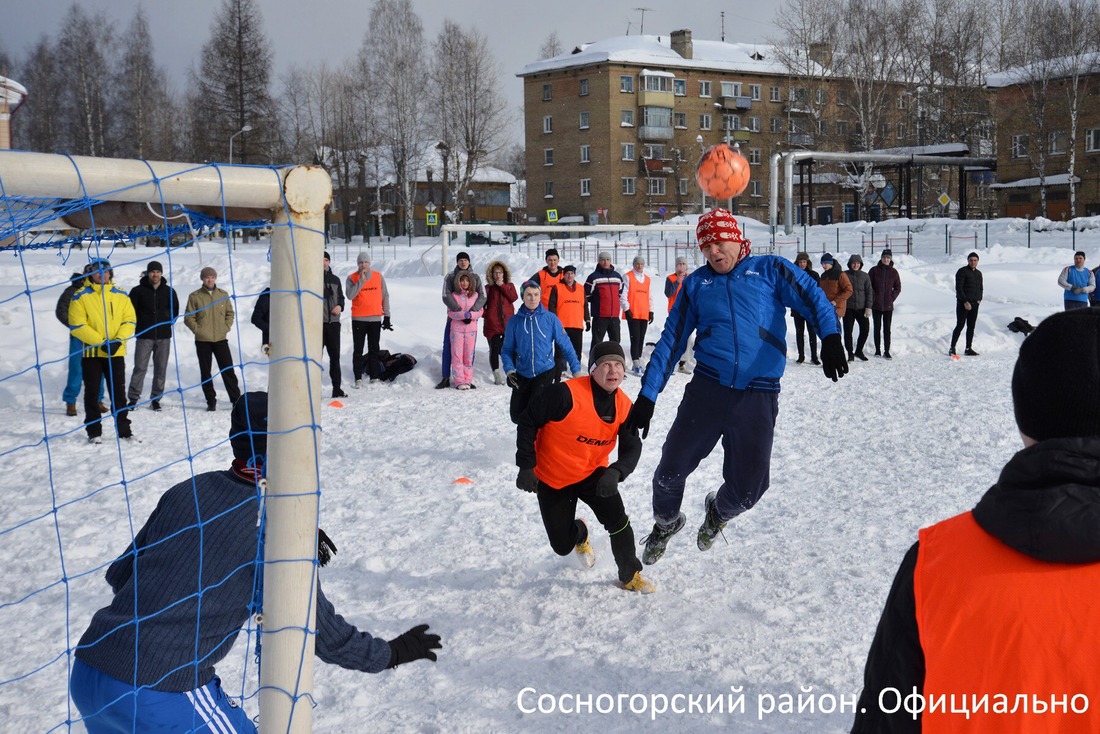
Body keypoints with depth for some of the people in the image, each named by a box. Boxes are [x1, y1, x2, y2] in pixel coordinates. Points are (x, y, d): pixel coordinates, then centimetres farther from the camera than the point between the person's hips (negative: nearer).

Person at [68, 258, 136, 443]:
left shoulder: (121, 295, 6)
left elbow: (130, 320, 4)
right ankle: (94, 432, 13)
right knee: (91, 393, 5)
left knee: (118, 393, 8)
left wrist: (118, 340, -13)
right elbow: (77, 325, -10)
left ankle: (124, 429, 15)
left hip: (116, 353, 2)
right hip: (91, 352, -2)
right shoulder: (81, 296, -3)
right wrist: (101, 342, -16)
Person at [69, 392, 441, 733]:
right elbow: (324, 634, -2)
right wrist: (392, 653, 13)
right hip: (164, 698, -7)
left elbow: (119, 574, 13)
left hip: (84, 676, 7)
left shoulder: (184, 492, 5)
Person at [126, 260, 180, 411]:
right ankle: (133, 398, 3)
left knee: (161, 369, 4)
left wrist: (169, 322, 6)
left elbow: (175, 310, 17)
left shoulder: (169, 291, 8)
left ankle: (156, 398, 13)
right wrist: (137, 325, 0)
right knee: (140, 367, -5)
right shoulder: (138, 291, 0)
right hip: (144, 336, -2)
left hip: (164, 336, 2)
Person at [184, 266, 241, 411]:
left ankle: (236, 399, 6)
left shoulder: (223, 295, 6)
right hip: (202, 341, -1)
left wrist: (226, 327, 1)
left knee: (228, 370, 1)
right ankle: (211, 401, 12)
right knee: (205, 372, 4)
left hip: (221, 339, 1)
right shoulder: (195, 297, -1)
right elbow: (188, 318, 2)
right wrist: (197, 330, -8)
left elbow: (230, 313, 14)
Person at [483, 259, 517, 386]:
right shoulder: (488, 288, 7)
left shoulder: (509, 285, 12)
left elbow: (513, 297, -5)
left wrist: (502, 286, -7)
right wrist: (485, 313, -8)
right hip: (492, 323, -1)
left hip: (507, 322, 1)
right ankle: (497, 374, 3)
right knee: (495, 349, -4)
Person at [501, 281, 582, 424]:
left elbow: (566, 345, -2)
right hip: (522, 375, 3)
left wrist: (576, 369, -5)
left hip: (545, 372, -3)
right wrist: (509, 370, -13)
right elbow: (507, 350, 3)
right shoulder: (514, 321, -3)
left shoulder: (550, 318, -6)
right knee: (517, 416, 7)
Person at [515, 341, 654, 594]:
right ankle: (579, 533, 44)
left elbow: (632, 447, -8)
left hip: (593, 473, 3)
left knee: (617, 519, -20)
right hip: (552, 478, -3)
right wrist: (526, 466, -18)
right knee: (562, 545, 5)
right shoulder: (566, 393, -28)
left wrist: (616, 472, -29)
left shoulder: (624, 406, -11)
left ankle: (631, 575, 4)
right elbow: (527, 422, -19)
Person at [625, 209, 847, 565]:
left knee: (748, 487, 1)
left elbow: (812, 297, -6)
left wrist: (830, 336, -27)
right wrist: (647, 396, 4)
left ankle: (720, 512, 38)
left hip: (758, 396, -2)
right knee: (672, 468, 0)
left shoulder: (770, 269, 6)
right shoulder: (696, 284, 12)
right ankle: (666, 522, 34)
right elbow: (671, 341, 12)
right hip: (707, 388, 2)